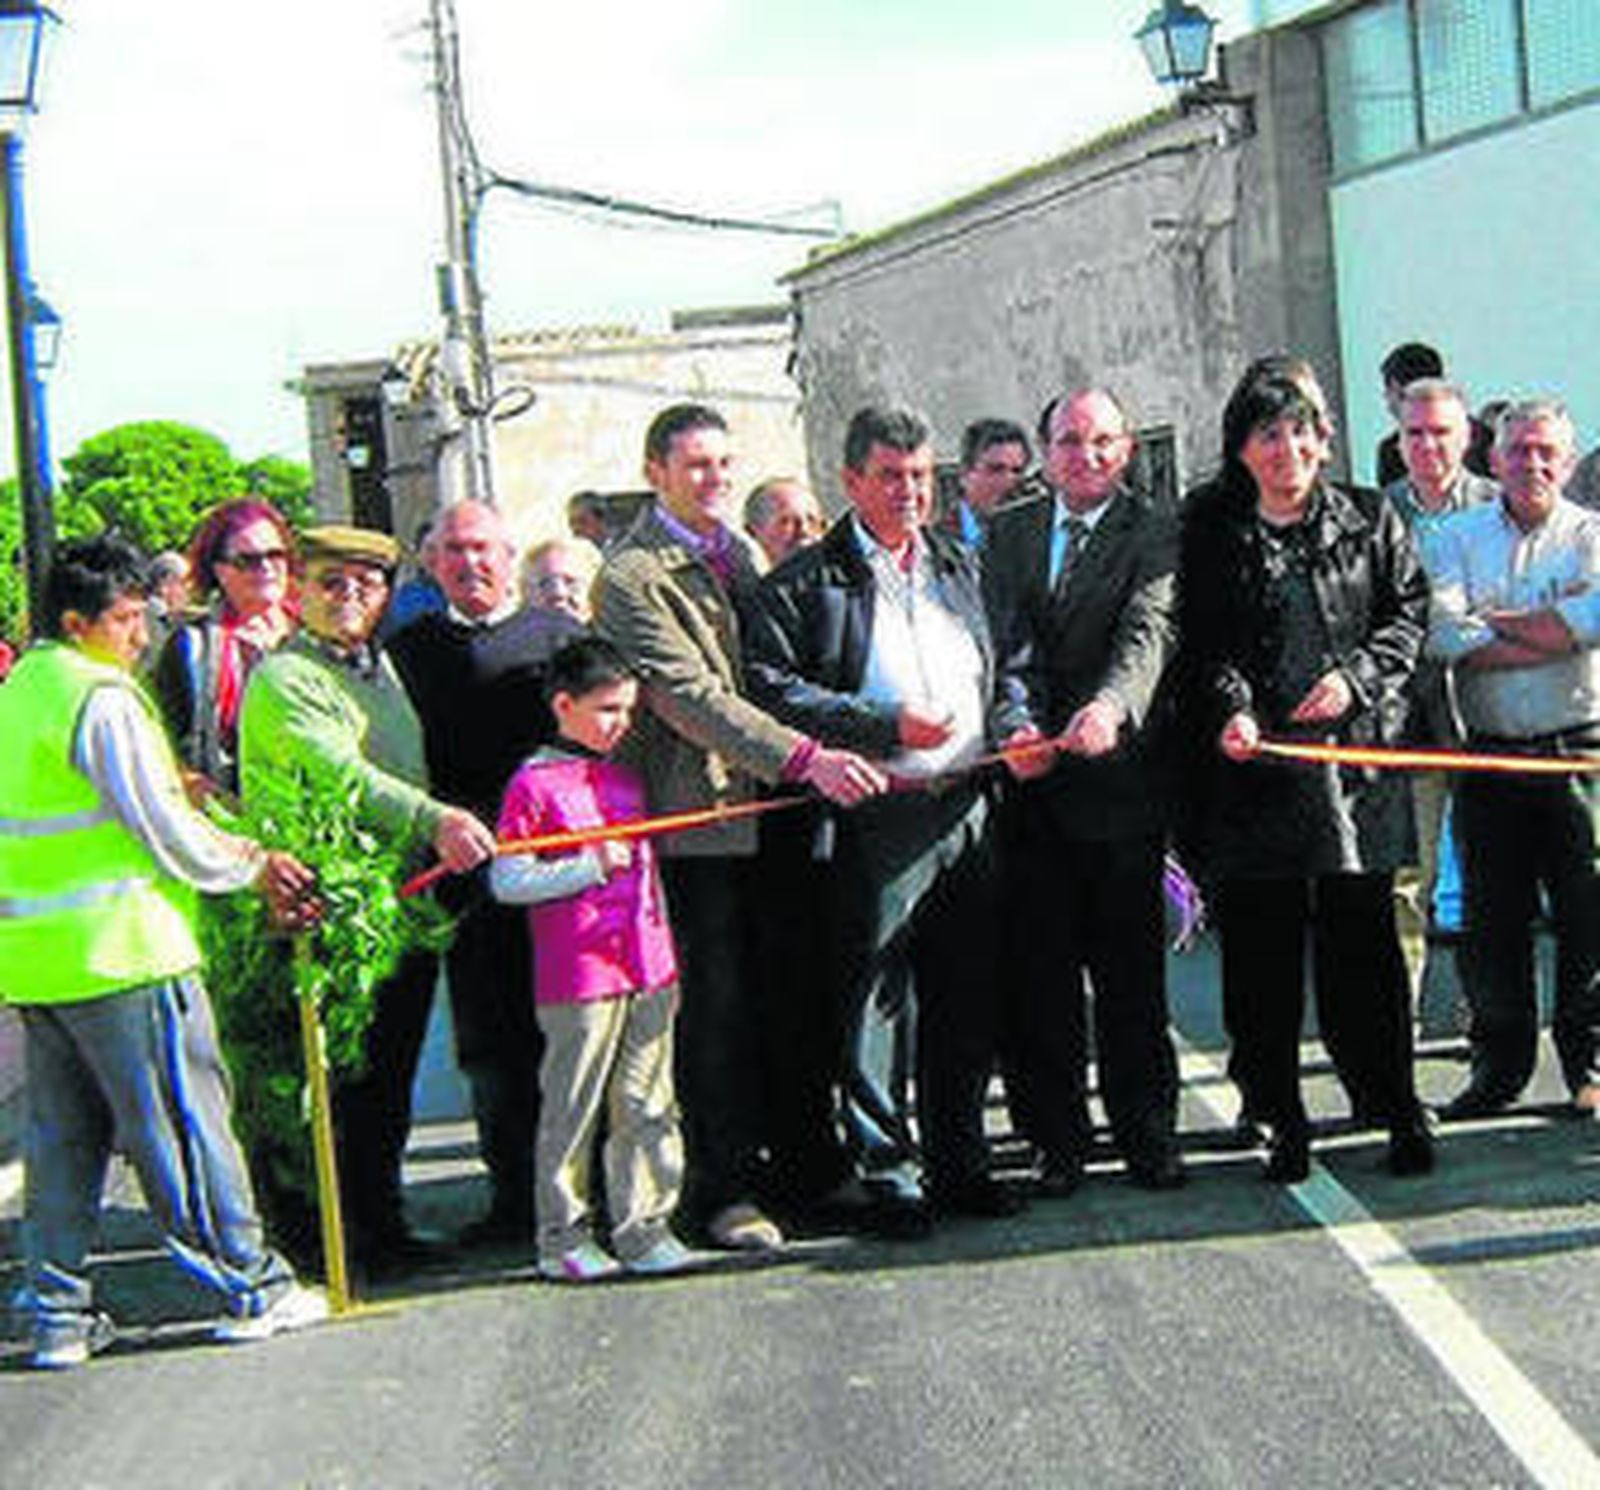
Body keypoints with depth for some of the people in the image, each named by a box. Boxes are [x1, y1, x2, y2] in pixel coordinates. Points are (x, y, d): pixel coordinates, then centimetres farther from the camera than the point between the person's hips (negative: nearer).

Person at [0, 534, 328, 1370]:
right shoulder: (102, 699, -13)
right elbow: (166, 835, -13)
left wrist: (234, 851, 16)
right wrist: (253, 865, 2)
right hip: (120, 951, -8)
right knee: (183, 1120, 1)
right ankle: (253, 1291, 10)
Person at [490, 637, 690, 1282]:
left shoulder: (626, 779, 16)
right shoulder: (534, 784, -6)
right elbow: (507, 882, -10)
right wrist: (591, 866, -15)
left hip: (647, 968, 6)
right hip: (577, 976, -6)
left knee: (648, 1103, 8)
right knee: (574, 1107, 0)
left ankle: (644, 1226, 16)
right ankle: (563, 1236, 10)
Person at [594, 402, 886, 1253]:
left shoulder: (735, 552, 15)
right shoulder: (631, 576, -11)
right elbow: (692, 698, -20)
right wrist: (805, 758, -27)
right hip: (700, 823, -7)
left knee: (773, 1001, 12)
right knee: (718, 1007, -4)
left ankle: (785, 1164, 22)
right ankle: (719, 1192, 4)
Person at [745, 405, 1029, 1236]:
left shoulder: (961, 567, 17)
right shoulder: (806, 582, -2)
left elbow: (1000, 665, 26)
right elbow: (771, 686, -12)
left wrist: (1014, 729, 5)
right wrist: (886, 726, -16)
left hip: (968, 812, 5)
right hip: (878, 818, -5)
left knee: (968, 996, 11)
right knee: (874, 996, -1)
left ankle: (959, 1160, 23)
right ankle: (889, 1173, 9)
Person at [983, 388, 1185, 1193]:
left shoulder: (1157, 536, 0)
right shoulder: (1008, 532, 12)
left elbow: (1147, 632, -15)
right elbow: (1005, 642, 1)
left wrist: (1109, 708, -35)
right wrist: (1019, 721, -17)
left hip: (1118, 775, -3)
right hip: (1029, 781, 3)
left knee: (1130, 968, 4)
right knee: (1040, 970, 6)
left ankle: (1146, 1132, 16)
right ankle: (1059, 1138, 16)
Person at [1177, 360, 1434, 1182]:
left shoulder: (1370, 520, 10)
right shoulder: (1209, 530, 6)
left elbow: (1409, 612, 10)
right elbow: (1202, 641, 1)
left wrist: (1355, 676, -7)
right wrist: (1231, 708, -17)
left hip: (1356, 755, 0)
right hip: (1253, 761, 0)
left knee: (1362, 938, 2)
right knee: (1261, 948, 1)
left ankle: (1393, 1107, 14)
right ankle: (1281, 1121, 11)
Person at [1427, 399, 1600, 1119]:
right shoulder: (1457, 537, 9)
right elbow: (1443, 633, -7)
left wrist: (1501, 621, -8)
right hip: (1488, 755, 2)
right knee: (1491, 917, 7)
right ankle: (1499, 1064, 18)